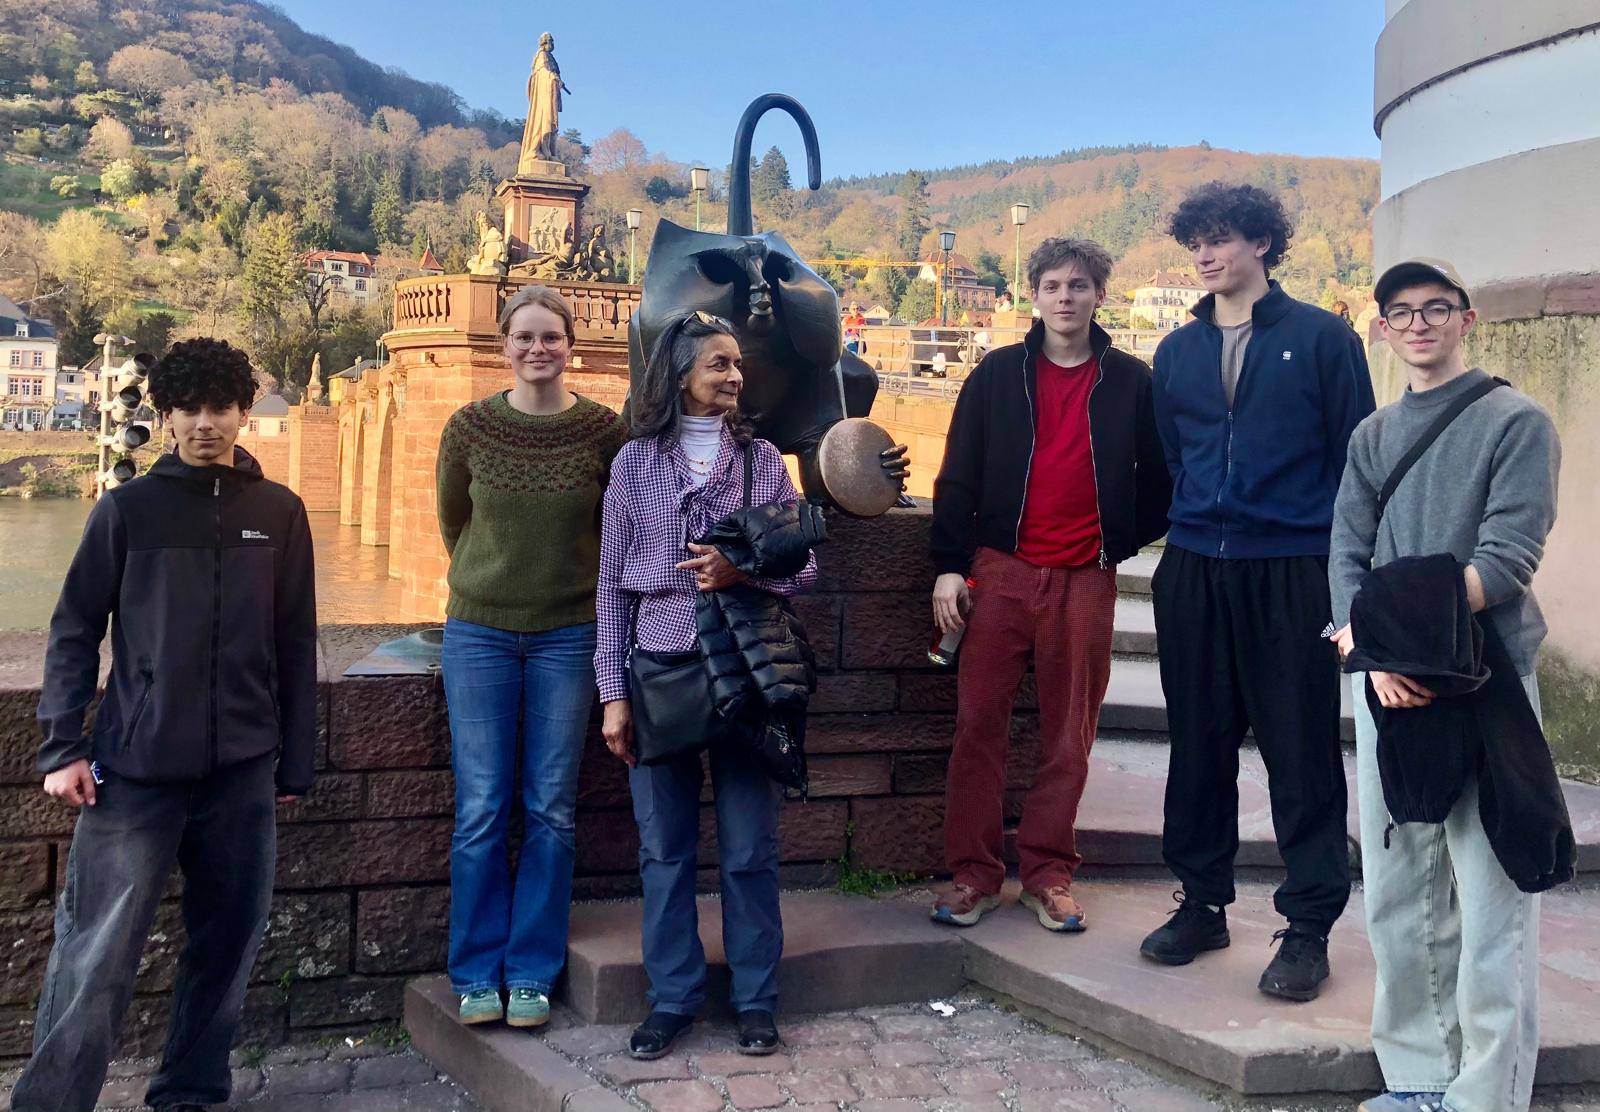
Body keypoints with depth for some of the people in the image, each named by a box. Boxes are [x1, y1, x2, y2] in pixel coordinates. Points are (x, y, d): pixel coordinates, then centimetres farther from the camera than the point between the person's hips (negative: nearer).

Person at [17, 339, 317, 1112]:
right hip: (135, 768, -2)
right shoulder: (128, 508, 2)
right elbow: (74, 631, 3)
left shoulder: (280, 513, 6)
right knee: (95, 957, -5)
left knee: (227, 945, 10)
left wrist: (294, 764, 8)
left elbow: (295, 647, 8)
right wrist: (62, 747, -6)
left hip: (242, 772, 2)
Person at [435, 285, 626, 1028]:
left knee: (551, 810, 4)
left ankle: (532, 972, 16)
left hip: (568, 633, 0)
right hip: (480, 632, 0)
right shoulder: (470, 427, -2)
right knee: (481, 809, 1)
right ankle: (476, 973, 15)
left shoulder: (604, 430, -4)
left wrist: (567, 580, 10)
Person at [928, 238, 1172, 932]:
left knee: (1069, 732, 5)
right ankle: (973, 873, 9)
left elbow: (1159, 478, 14)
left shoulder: (1131, 383, 7)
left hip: (1085, 580, 0)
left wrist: (1128, 539, 5)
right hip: (1001, 571, 0)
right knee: (978, 723, -2)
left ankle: (1048, 873, 17)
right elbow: (958, 476, 5)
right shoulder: (998, 374, 7)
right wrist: (949, 567, -2)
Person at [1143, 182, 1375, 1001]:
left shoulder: (1320, 337, 2)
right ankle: (1202, 904, 22)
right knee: (1199, 743, 9)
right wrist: (1187, 534, 11)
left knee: (1301, 750, 1)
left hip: (1293, 572, -4)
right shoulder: (1177, 351, 14)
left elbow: (1356, 453, 1)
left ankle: (1309, 927, 11)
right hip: (1194, 571, 4)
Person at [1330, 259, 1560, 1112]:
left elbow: (1509, 557, -10)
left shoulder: (1516, 422, 1)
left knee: (1490, 902, -4)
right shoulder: (1372, 436, 15)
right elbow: (1346, 556, 5)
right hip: (1387, 688, 5)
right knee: (1396, 898, 9)